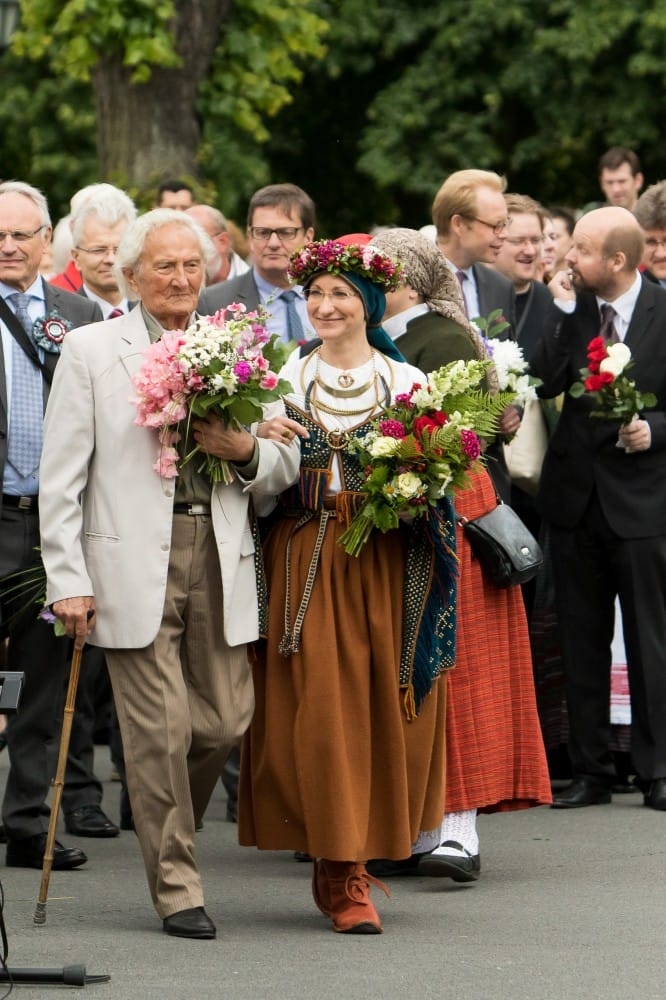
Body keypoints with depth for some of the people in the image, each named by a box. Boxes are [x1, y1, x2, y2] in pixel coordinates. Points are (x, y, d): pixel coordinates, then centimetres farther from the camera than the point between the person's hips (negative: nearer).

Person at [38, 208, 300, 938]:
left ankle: (167, 829, 30)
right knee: (160, 730, -5)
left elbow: (286, 468, 15)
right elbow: (62, 476, 0)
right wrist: (68, 579, -7)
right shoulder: (92, 350, 3)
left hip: (220, 561, 4)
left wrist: (246, 451, -8)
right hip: (133, 563, -4)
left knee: (227, 719, 2)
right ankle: (175, 886, 7)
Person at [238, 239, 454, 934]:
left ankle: (342, 866, 15)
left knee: (381, 707, 0)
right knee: (319, 709, -6)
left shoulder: (408, 382, 7)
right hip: (304, 563, -1)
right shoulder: (285, 379, 7)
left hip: (385, 566, 1)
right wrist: (260, 441, -14)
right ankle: (345, 876, -2)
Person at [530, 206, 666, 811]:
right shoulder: (572, 309, 4)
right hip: (577, 495, 4)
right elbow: (546, 383, -9)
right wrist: (562, 311, -12)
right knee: (582, 642, 9)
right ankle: (590, 770, 16)